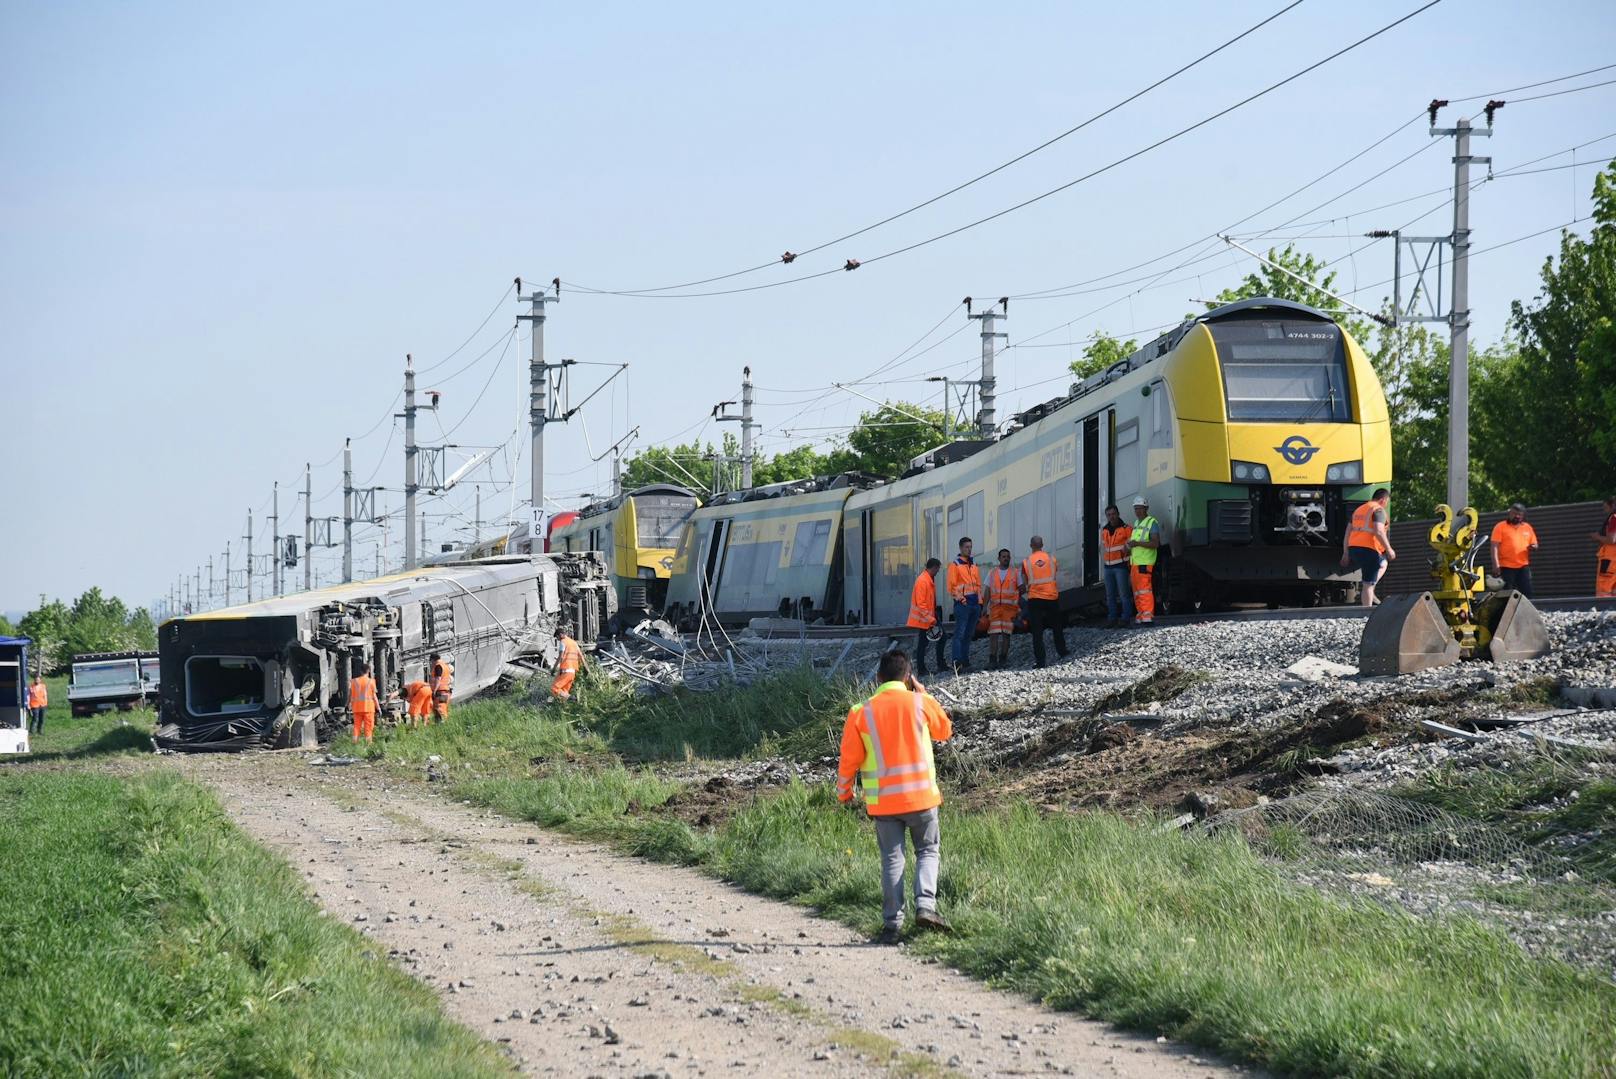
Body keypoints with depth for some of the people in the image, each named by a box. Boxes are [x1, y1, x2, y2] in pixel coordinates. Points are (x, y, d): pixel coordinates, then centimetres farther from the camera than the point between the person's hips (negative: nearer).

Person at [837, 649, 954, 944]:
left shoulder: (861, 713, -4)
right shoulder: (920, 703, -6)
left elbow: (849, 759, 0)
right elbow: (944, 731, 14)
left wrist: (843, 792, 16)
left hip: (883, 801, 1)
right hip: (921, 795, -1)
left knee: (892, 859, 8)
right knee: (927, 851, 13)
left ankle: (892, 923, 3)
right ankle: (925, 905, -8)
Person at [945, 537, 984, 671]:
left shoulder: (974, 565, 18)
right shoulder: (955, 565, -2)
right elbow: (951, 586, -7)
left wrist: (980, 602, 11)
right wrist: (961, 599, -13)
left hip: (975, 604, 7)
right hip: (962, 604, -7)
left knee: (969, 635, 9)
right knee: (960, 634, -10)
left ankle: (965, 661, 13)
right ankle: (957, 663, -14)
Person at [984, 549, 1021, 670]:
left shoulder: (1015, 573, 8)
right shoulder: (992, 573, 11)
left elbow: (1021, 591, 10)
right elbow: (988, 591, 10)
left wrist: (1020, 608, 2)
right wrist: (985, 607, 1)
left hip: (1010, 607, 0)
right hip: (995, 607, 0)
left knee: (1006, 634, -1)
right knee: (993, 634, -8)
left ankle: (1003, 659, 7)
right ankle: (992, 660, -10)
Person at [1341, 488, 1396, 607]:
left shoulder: (1358, 510, 20)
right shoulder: (1378, 510, -6)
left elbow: (1348, 532, 20)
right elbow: (1379, 531, -20)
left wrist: (1345, 553, 23)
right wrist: (1389, 549, -14)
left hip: (1353, 548, 8)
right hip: (1369, 549, -8)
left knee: (1383, 563, 29)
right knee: (1368, 584, -3)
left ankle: (1367, 592, 17)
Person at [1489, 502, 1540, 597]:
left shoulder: (1527, 528, 14)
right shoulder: (1500, 527, 1)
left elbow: (1535, 545, 21)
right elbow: (1495, 546, -6)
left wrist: (1533, 547, -5)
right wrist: (1496, 564, -17)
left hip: (1523, 567, 4)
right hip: (1506, 567, -4)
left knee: (1527, 593, -1)